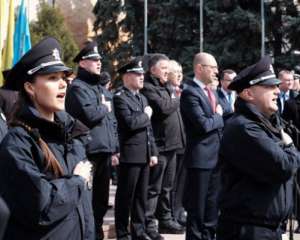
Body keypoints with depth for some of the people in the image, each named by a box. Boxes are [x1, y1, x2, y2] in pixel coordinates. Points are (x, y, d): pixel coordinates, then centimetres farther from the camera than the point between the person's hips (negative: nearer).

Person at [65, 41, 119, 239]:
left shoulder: (103, 90, 19)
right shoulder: (77, 87, -8)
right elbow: (90, 114, -23)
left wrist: (115, 150, 14)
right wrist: (105, 107, -4)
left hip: (104, 152, 8)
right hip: (87, 153, -8)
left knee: (101, 199, 15)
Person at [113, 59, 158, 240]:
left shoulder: (143, 98, 18)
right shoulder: (120, 98, -8)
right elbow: (130, 123, -23)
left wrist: (153, 152, 12)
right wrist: (146, 115, -6)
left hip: (144, 155, 8)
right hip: (130, 155, -8)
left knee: (141, 196, 14)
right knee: (126, 196, 2)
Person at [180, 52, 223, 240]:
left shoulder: (212, 92, 15)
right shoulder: (190, 93, -14)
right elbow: (203, 125, -22)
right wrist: (218, 116, -6)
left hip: (216, 156, 8)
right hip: (200, 157, -8)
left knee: (213, 206, 15)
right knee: (197, 208, 1)